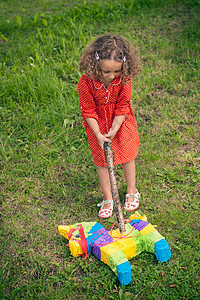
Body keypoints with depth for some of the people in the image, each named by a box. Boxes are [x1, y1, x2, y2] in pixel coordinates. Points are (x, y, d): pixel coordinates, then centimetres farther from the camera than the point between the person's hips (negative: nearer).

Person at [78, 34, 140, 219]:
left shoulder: (124, 79, -24)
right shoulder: (86, 83, -28)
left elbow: (123, 107, -14)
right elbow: (88, 111, -16)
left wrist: (114, 130, -18)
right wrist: (99, 135, -20)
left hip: (121, 122, 1)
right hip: (98, 124, -1)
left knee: (127, 155, 11)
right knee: (102, 160, 7)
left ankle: (132, 191, 34)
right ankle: (107, 198, 24)